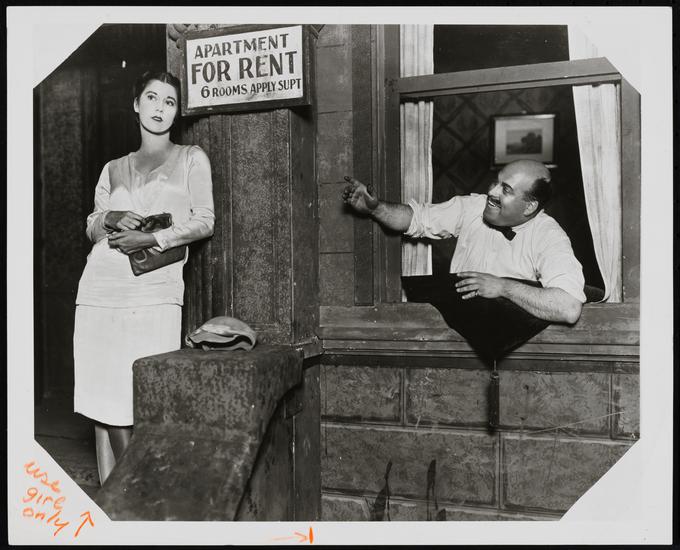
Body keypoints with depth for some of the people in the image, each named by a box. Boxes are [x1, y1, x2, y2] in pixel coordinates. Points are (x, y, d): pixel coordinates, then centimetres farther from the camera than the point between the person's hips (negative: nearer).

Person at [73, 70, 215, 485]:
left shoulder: (191, 158, 12)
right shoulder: (114, 169, 21)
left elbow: (204, 221, 2)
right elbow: (92, 227, 21)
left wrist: (151, 239, -9)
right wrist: (112, 220, -2)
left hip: (155, 292, -3)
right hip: (101, 289, 4)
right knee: (104, 398, 2)